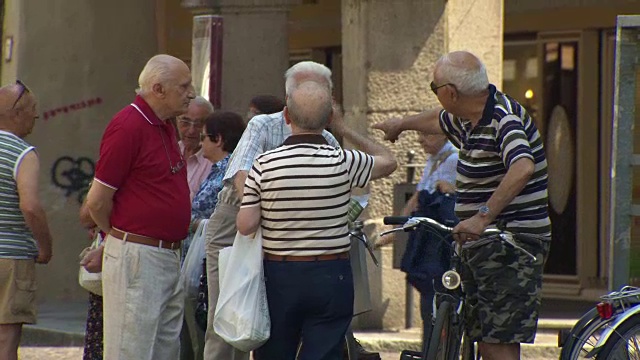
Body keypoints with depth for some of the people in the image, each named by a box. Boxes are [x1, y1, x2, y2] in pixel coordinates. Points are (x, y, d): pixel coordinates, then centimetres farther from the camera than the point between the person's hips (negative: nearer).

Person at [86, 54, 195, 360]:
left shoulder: (166, 127, 15)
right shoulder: (128, 126, -14)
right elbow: (97, 200, -13)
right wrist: (120, 236, 4)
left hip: (170, 258, 9)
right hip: (136, 256, -9)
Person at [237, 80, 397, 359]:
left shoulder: (265, 164, -8)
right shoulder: (343, 163, -8)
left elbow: (246, 225, -10)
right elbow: (388, 161, 12)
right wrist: (343, 130, 17)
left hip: (278, 275, 1)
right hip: (332, 275, -1)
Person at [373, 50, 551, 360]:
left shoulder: (504, 119, -19)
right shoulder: (468, 119, 12)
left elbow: (522, 168, -37)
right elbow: (439, 120, 36)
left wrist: (483, 217, -40)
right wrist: (401, 124, 54)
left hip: (510, 245, -10)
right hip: (483, 246, 10)